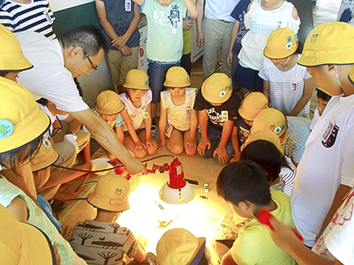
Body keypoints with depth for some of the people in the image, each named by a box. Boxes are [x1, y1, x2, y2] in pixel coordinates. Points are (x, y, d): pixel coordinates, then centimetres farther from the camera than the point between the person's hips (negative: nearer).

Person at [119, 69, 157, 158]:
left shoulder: (146, 96, -17)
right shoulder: (122, 100, -26)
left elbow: (148, 118, -11)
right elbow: (128, 123, -21)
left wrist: (148, 137, -15)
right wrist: (137, 141, -20)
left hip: (142, 129, 3)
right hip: (127, 131, -3)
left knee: (152, 149, -19)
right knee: (140, 153, -21)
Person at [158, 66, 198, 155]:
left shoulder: (191, 95, -25)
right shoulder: (165, 98, -24)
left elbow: (194, 119, -13)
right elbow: (162, 120, -10)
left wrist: (192, 139, -7)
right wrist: (162, 139, 1)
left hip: (189, 127, 1)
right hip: (173, 126, -1)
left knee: (191, 151, -15)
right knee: (177, 150, -21)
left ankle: (184, 139, 16)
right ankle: (169, 139, 11)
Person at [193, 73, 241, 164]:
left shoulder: (234, 101, -32)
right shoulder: (202, 94, -26)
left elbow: (228, 125, -22)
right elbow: (203, 116, -13)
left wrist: (221, 147, -17)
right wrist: (204, 138, -8)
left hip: (229, 131, -2)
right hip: (211, 127, 3)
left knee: (222, 159, -13)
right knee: (205, 153, -12)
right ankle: (216, 140, 18)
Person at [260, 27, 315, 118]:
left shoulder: (305, 65, -21)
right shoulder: (267, 63, -15)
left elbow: (307, 95, -8)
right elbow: (266, 92, -1)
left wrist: (291, 117, -6)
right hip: (274, 114, 1)